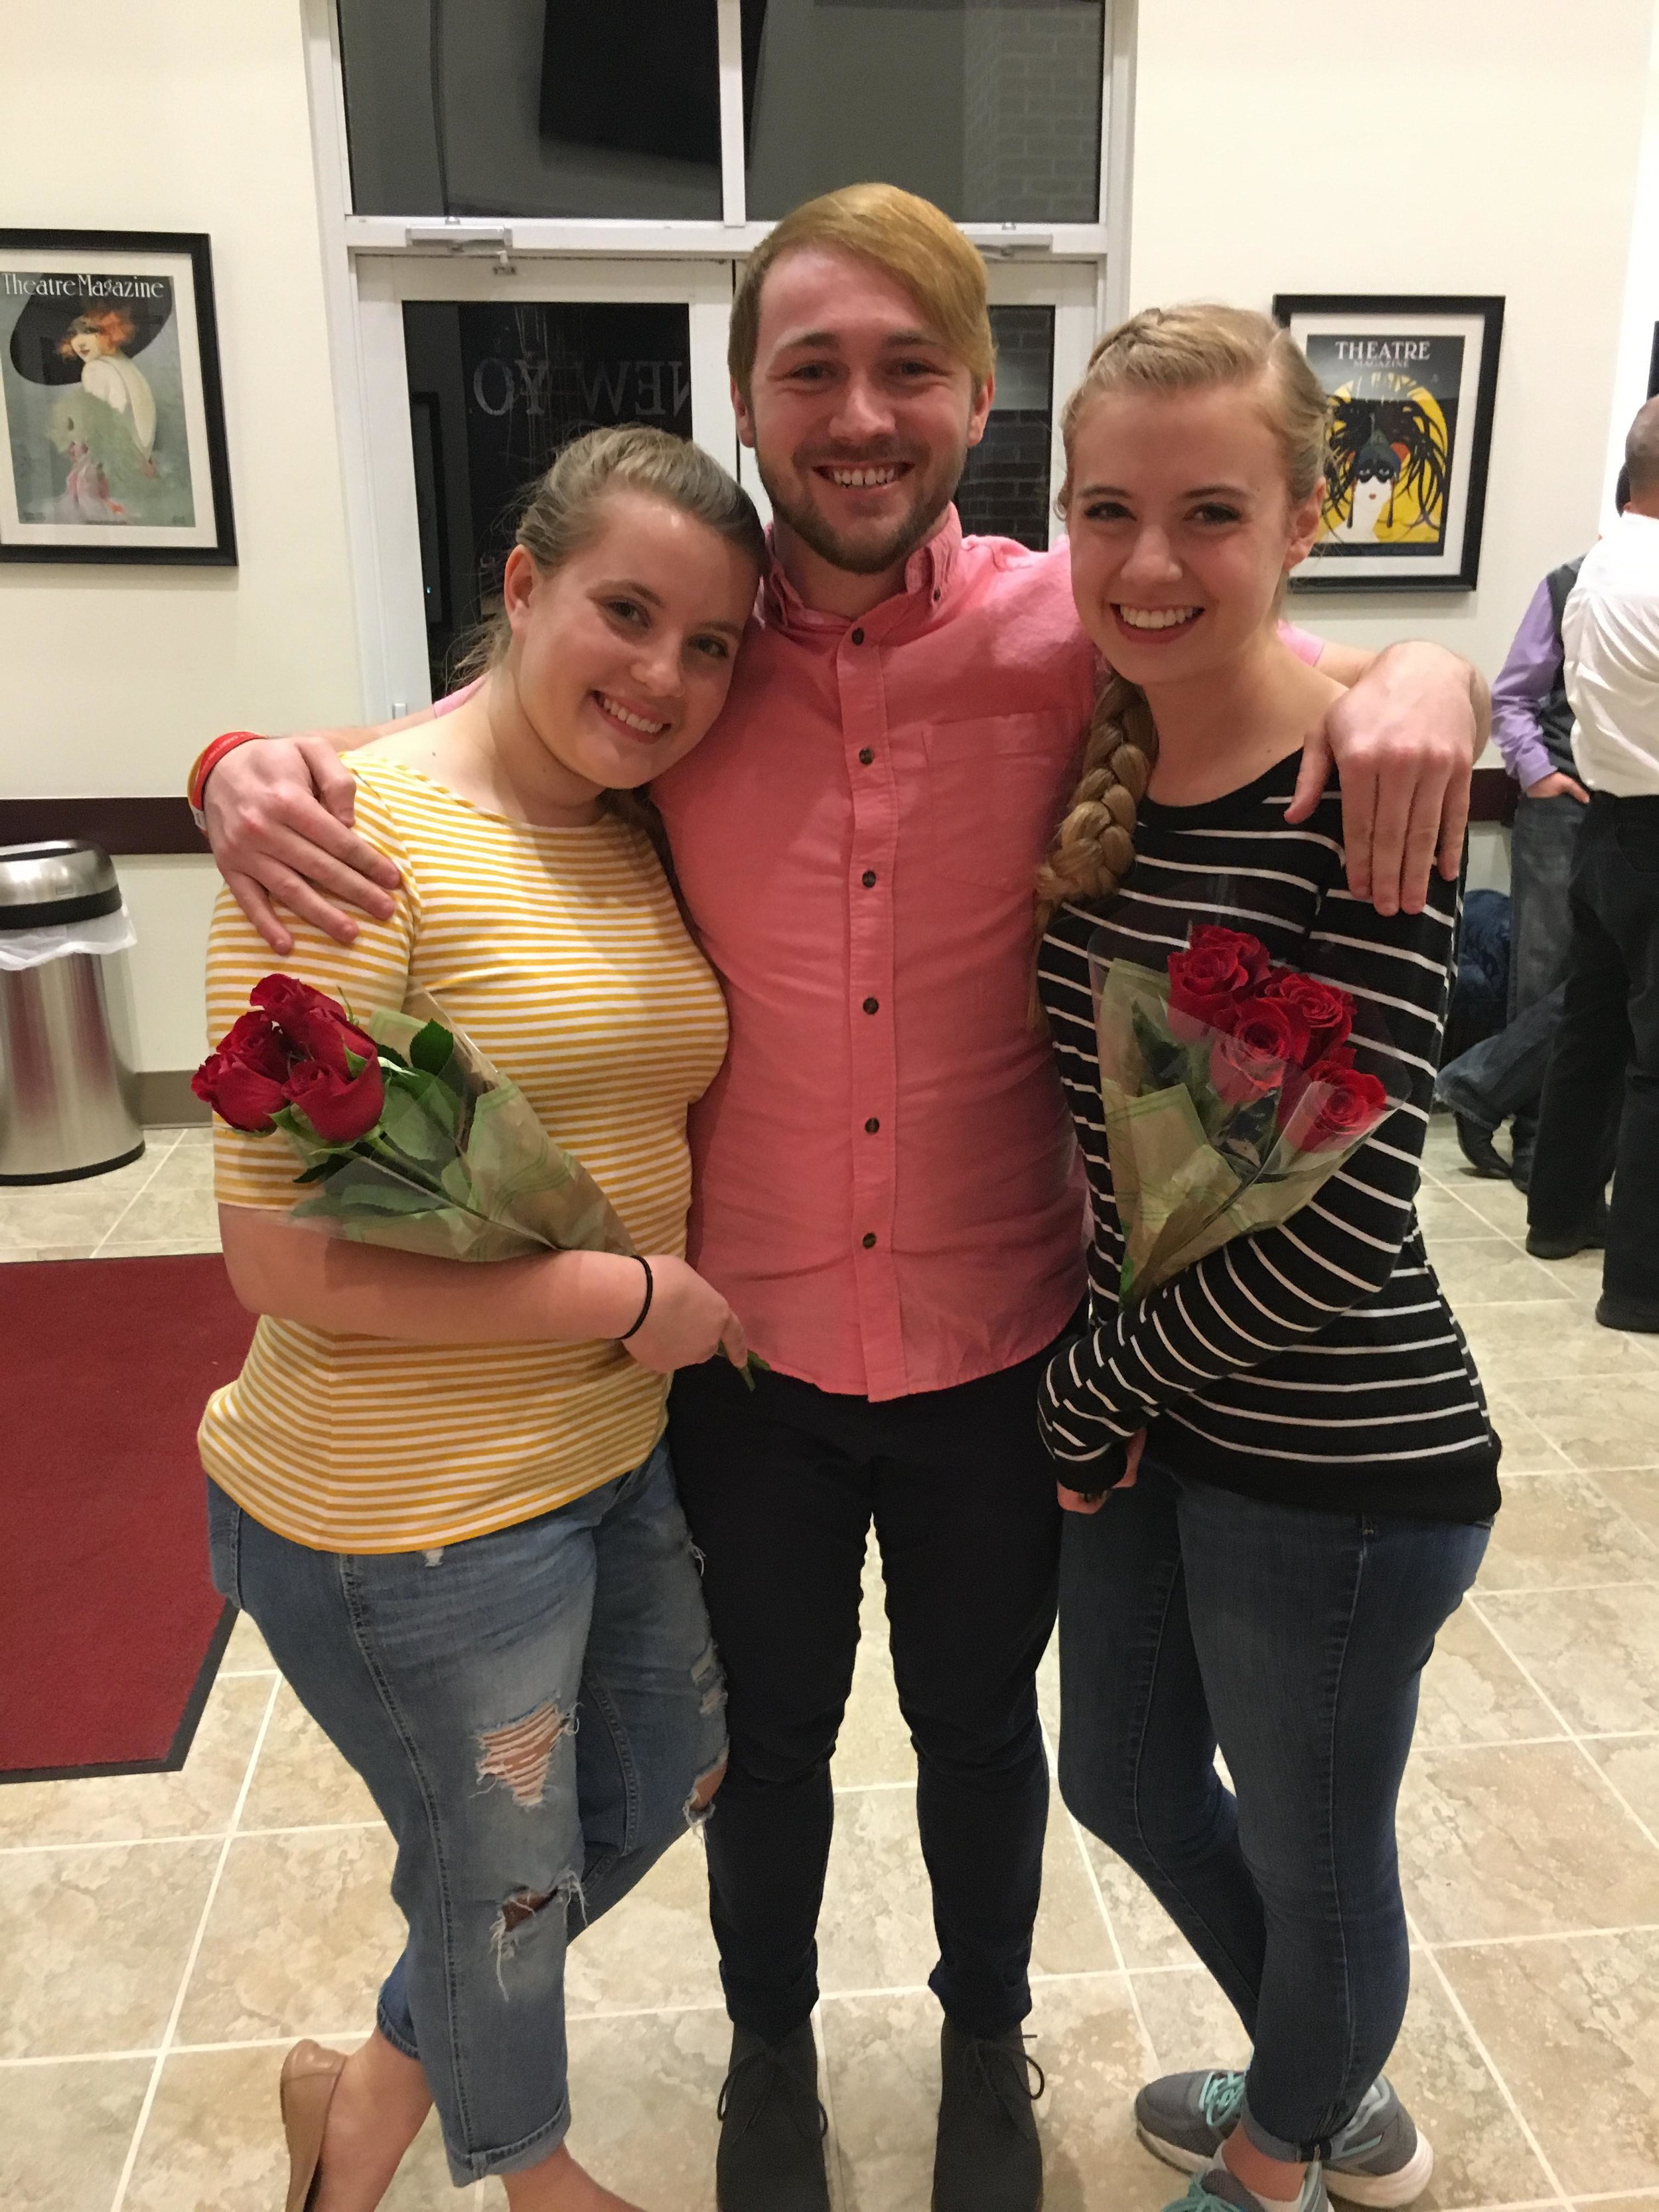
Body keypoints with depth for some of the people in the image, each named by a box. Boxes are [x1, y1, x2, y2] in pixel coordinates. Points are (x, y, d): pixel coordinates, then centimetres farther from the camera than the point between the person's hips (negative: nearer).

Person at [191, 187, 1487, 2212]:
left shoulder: (1072, 632, -11)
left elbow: (1349, 670, 1)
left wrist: (1422, 679, -22)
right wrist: (258, 765, -17)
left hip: (1000, 1338, 0)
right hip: (745, 1340, 1)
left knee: (980, 1721, 24)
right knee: (769, 1727, 23)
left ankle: (986, 2042, 55)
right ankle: (770, 2044, 55)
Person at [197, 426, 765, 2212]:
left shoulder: (645, 838, 3)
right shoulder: (356, 834, -21)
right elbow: (285, 1255, -23)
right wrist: (636, 1297, -18)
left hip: (619, 1451, 8)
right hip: (405, 1512, -8)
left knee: (668, 1780, 26)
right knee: (505, 1874, 17)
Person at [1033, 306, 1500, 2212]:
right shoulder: (1092, 757, 0)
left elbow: (1343, 1216, -23)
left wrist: (1087, 1394, -11)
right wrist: (1100, 1396, -2)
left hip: (1338, 1461, -8)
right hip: (1146, 1416, 8)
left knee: (1310, 1855, 17)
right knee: (1122, 1780, 26)